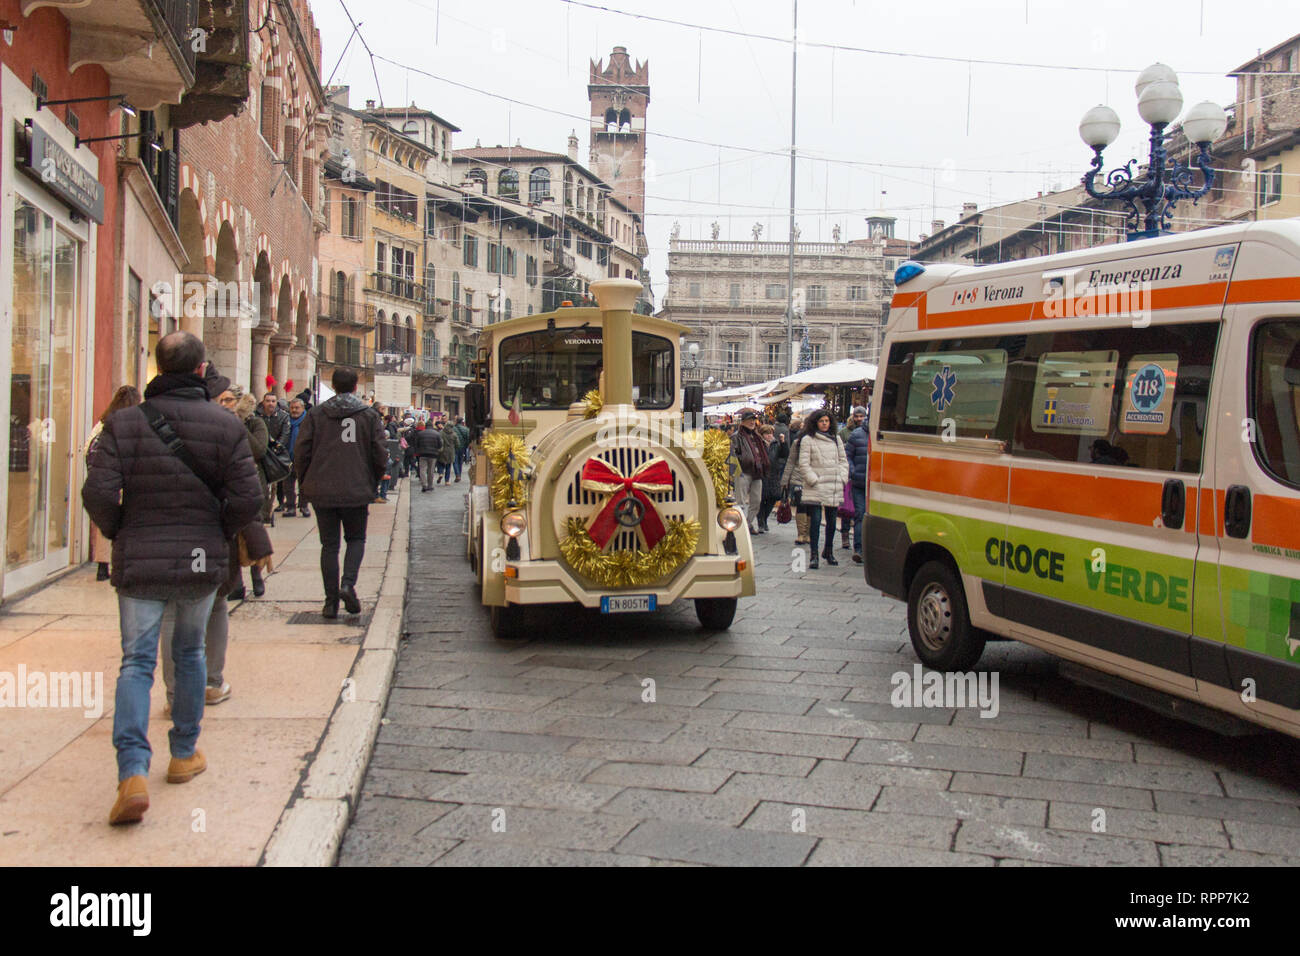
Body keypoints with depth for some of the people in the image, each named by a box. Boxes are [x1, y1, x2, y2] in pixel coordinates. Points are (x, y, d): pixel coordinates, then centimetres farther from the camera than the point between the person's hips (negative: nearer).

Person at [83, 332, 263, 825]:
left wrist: (118, 534, 7)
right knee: (190, 653, 19)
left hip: (139, 562, -1)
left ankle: (132, 772, -13)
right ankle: (185, 754, 28)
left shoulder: (123, 423, -6)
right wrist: (218, 534, 8)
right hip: (202, 563, 1)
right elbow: (247, 497, -9)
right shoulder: (225, 425, -5)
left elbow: (98, 493, -12)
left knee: (136, 661, 2)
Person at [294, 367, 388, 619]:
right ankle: (348, 583, -8)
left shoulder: (315, 414, 1)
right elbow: (381, 455, -3)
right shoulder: (370, 415, -1)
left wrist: (306, 484, 12)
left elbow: (301, 452, -1)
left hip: (322, 491, 1)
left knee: (329, 545, 9)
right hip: (356, 491, -1)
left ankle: (331, 601, 8)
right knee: (356, 539, 16)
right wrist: (372, 482, 13)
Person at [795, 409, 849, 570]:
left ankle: (829, 551, 24)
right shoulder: (808, 440, 1)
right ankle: (813, 554, -6)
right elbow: (804, 464, -4)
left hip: (834, 488, 4)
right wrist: (814, 480, -11)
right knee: (815, 520, -9)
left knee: (831, 520, 9)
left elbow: (843, 461, 18)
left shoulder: (836, 439, 15)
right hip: (815, 489, -4)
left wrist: (842, 478, 5)